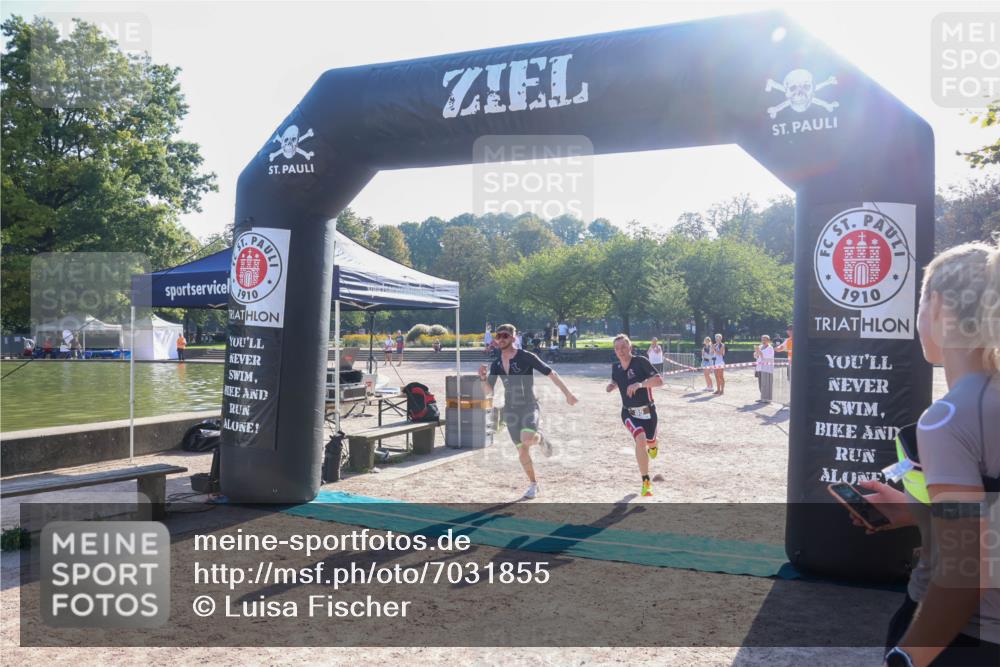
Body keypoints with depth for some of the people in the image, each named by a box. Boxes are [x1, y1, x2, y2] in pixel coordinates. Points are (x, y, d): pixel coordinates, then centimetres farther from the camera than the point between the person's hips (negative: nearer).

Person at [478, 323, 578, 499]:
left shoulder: (526, 357, -10)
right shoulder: (496, 364, 5)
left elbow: (551, 373, -7)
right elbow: (488, 391, 4)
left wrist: (567, 393, -12)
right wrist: (483, 378, -17)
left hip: (529, 407, -4)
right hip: (510, 410, 4)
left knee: (527, 438, -30)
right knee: (522, 449, 6)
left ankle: (541, 439, 7)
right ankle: (533, 484, 24)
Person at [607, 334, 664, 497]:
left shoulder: (641, 361, -17)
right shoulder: (615, 367, -2)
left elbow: (659, 380, -24)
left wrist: (640, 384, -39)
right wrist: (611, 385, -4)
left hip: (647, 411, -1)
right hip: (629, 413, 1)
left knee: (650, 441, 17)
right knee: (640, 439, -23)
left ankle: (652, 445, 61)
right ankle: (646, 481, -13)